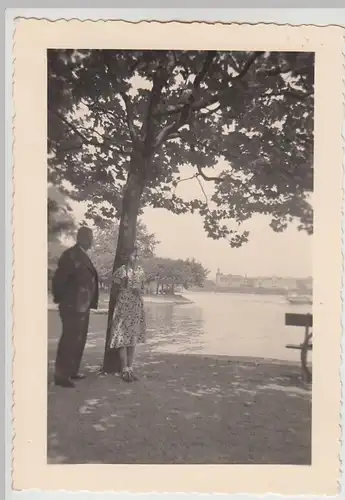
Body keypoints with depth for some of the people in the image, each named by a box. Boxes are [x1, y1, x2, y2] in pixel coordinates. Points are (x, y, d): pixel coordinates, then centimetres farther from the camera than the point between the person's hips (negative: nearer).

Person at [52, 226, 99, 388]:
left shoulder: (84, 256, 15)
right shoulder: (71, 254, -14)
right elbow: (58, 279, -18)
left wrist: (91, 302, 14)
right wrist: (61, 299, -9)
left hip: (83, 306, 9)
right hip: (72, 306, -9)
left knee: (78, 340, 15)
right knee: (69, 340, -4)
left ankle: (72, 371, 26)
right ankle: (61, 375, 5)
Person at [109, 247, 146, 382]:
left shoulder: (140, 270, 7)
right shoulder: (122, 270, -9)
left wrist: (139, 290, -3)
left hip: (137, 307, 5)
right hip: (123, 306, -5)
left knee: (133, 338, 9)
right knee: (123, 337, -3)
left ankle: (130, 368, 18)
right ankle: (124, 370, 6)